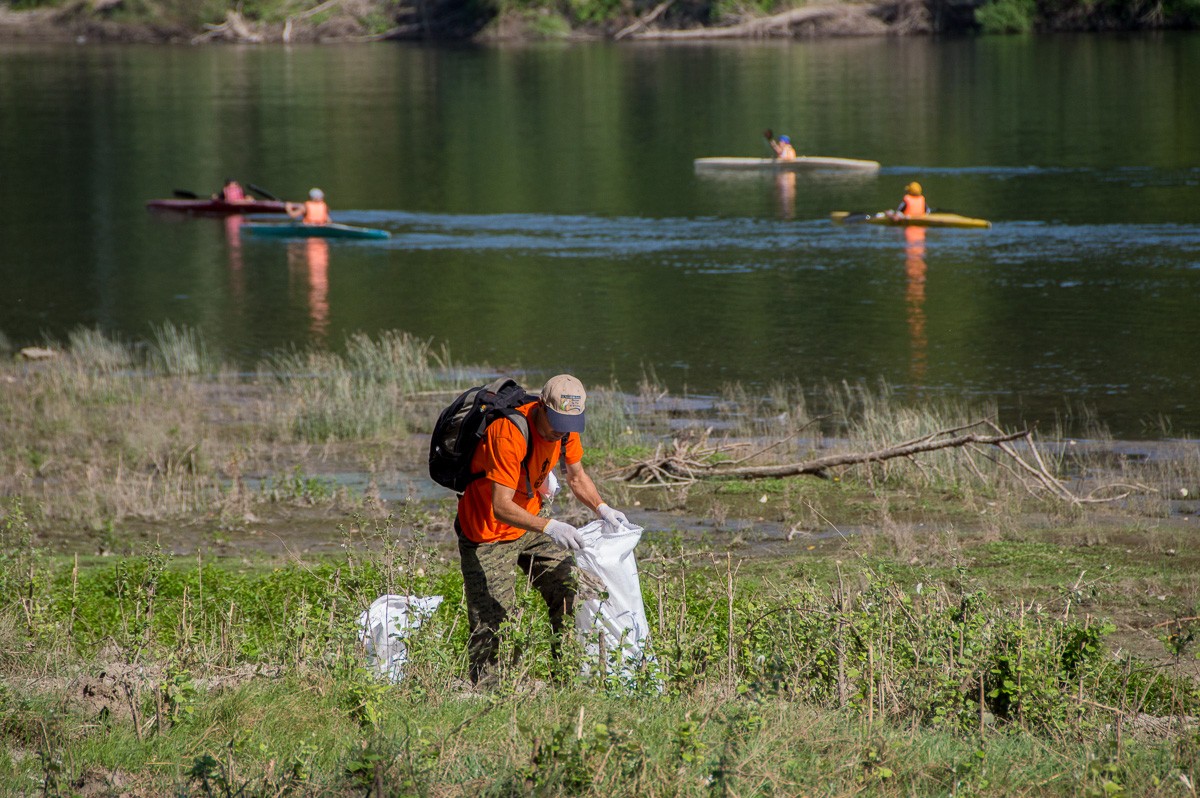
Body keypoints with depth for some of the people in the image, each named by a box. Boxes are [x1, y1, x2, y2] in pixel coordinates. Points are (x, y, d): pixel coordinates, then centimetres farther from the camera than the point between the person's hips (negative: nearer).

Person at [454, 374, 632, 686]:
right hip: (488, 531, -7)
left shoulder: (565, 428, -9)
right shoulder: (509, 434, -33)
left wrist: (602, 508, -10)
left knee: (570, 590, 1)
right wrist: (549, 527, -47)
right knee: (492, 621, -12)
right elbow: (501, 507, -35)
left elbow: (577, 477, 9)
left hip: (530, 522, 7)